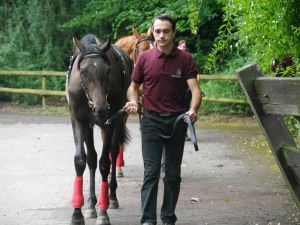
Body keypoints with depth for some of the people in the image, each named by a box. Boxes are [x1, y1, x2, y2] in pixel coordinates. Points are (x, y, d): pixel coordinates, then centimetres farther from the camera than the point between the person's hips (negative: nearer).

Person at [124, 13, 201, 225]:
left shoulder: (185, 59, -5)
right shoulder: (144, 58, -2)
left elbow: (195, 89, -12)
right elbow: (134, 86, 9)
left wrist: (193, 109, -32)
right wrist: (133, 101, -12)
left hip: (177, 121, 1)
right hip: (151, 120, 0)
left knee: (173, 174, 9)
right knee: (151, 171, -6)